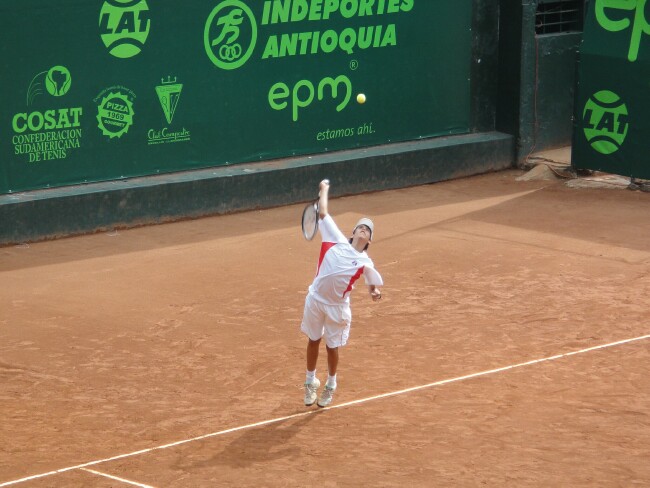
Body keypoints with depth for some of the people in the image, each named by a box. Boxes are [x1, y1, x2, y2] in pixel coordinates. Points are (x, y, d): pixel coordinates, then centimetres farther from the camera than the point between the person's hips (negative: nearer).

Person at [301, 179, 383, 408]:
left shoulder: (365, 262, -2)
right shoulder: (337, 241, 0)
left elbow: (374, 284, 2)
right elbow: (323, 213, 5)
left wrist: (375, 291, -22)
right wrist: (324, 190, 14)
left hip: (338, 307, -1)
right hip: (315, 300, 1)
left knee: (332, 347, 10)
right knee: (313, 341, 14)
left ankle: (330, 386, 33)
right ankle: (311, 382, 34)